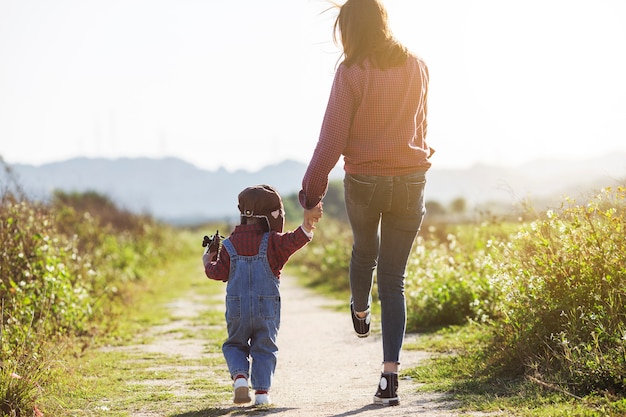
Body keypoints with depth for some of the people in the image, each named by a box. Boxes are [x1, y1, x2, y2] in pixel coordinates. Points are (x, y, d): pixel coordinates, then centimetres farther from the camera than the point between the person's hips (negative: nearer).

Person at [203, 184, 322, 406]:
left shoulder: (230, 245, 1)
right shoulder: (272, 242, -6)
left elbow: (218, 273, -2)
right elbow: (293, 241, -24)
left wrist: (207, 261, 16)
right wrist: (307, 225, -31)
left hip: (237, 309, 2)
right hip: (267, 310, -1)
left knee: (234, 345, 18)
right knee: (264, 348, 10)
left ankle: (240, 376, -7)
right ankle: (262, 390, -1)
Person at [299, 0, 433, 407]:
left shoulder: (351, 73, -11)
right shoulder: (418, 67, 3)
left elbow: (333, 138, -11)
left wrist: (312, 187, -3)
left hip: (363, 180, -2)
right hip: (411, 181, 2)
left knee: (364, 250, 28)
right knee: (394, 278, 4)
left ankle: (361, 313, 55)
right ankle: (390, 371, -8)